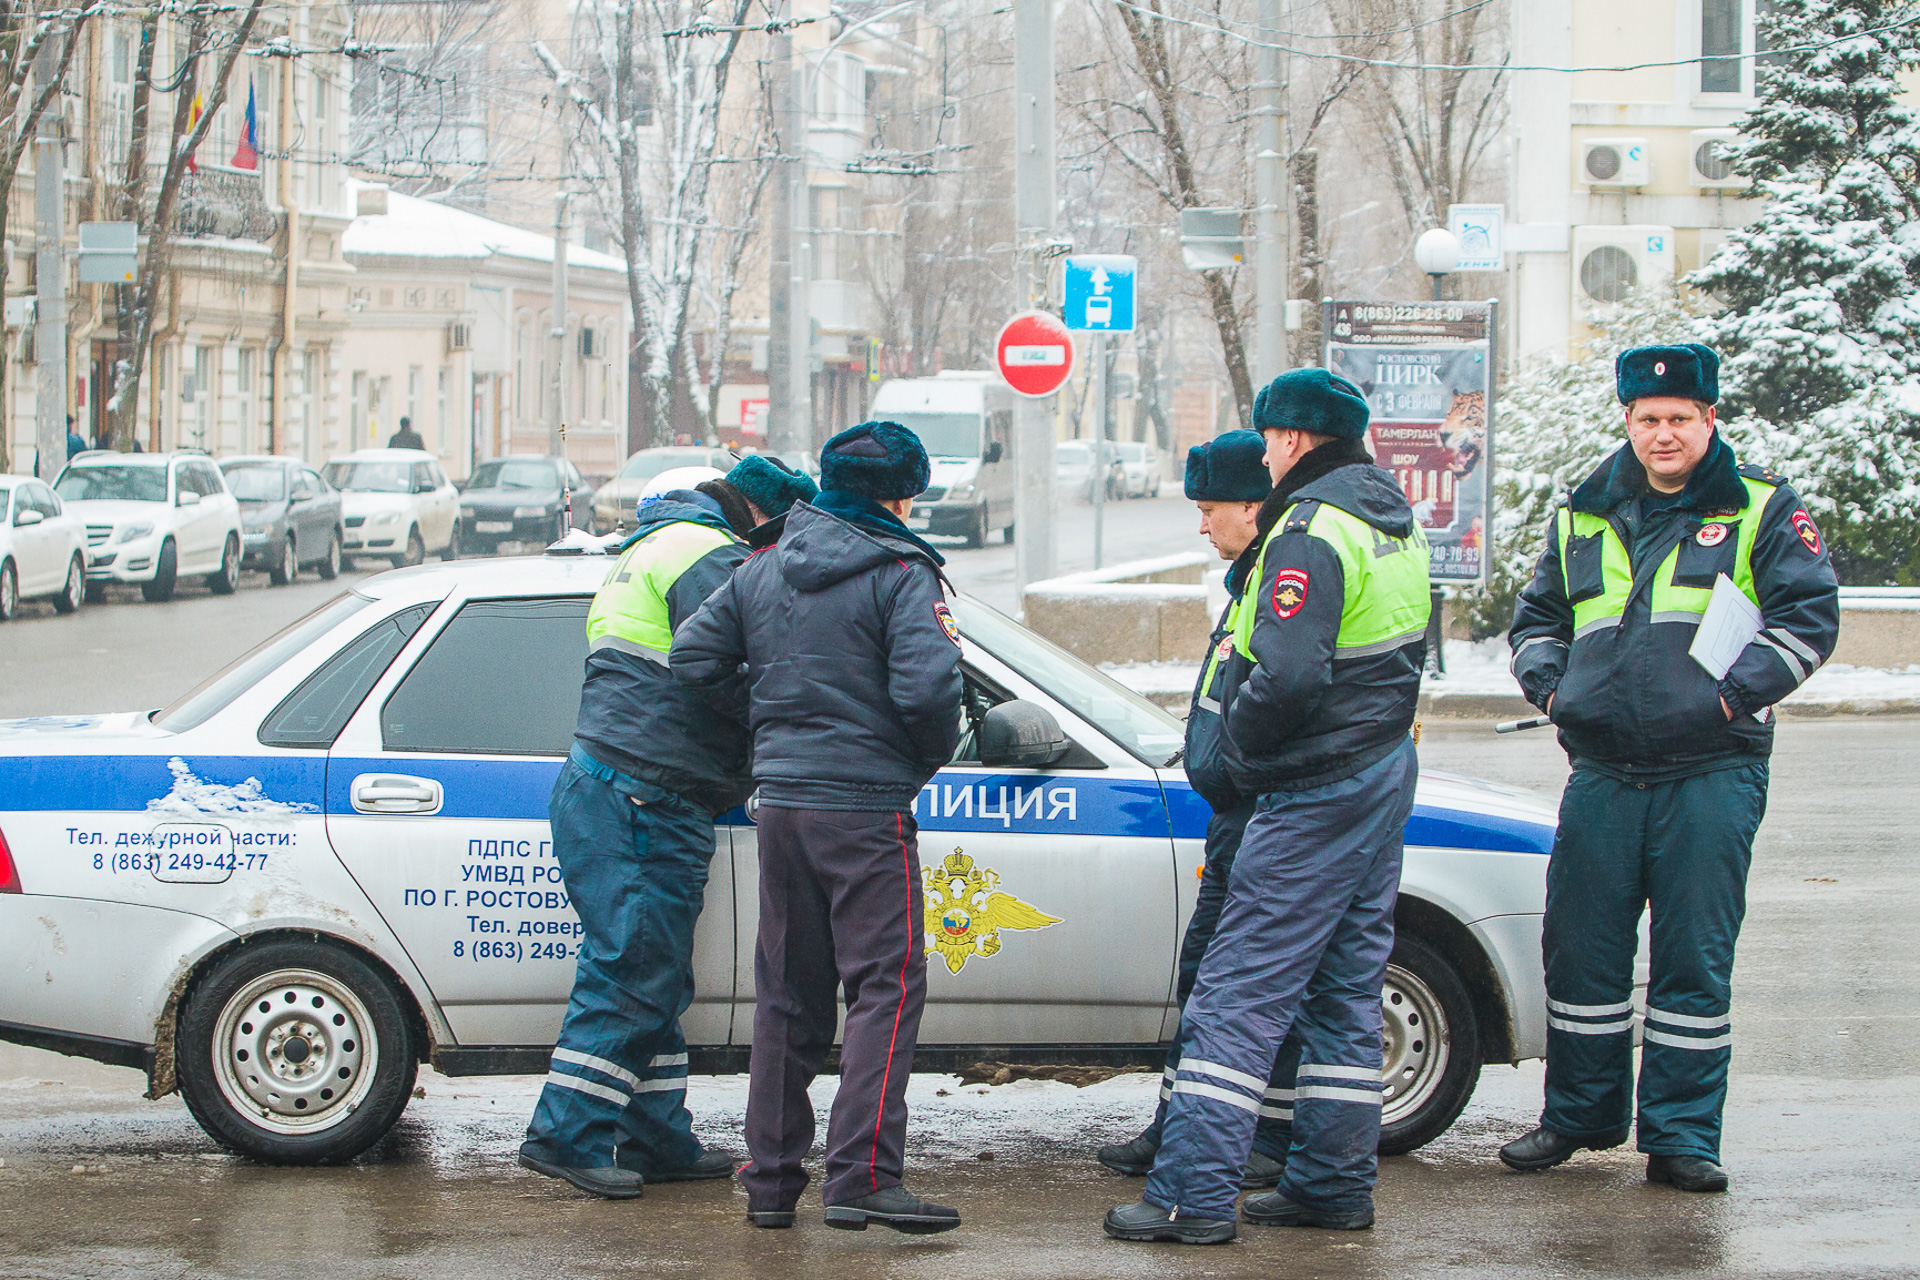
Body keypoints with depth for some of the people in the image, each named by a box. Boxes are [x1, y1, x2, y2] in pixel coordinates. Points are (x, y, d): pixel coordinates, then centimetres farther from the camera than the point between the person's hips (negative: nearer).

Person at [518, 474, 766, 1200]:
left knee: (654, 980, 13)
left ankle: (659, 1141, 17)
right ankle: (569, 1135, -10)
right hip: (644, 802, -11)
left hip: (599, 788, 11)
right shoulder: (712, 557, -8)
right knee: (633, 974, -10)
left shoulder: (647, 552, 26)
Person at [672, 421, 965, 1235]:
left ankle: (770, 1181, 15)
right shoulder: (900, 576, -9)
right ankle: (862, 1177, -17)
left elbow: (691, 658, 11)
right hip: (865, 804, -6)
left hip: (781, 801, 7)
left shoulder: (763, 571, 10)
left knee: (787, 994, 13)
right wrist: (931, 758, -1)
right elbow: (924, 688, -20)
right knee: (886, 986, -6)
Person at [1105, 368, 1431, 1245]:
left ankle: (1194, 1195, -10)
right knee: (1346, 987, 15)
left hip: (1316, 794, -10)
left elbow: (1287, 676, -29)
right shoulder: (1395, 522, 13)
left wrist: (1237, 746, -11)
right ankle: (1334, 1184, 19)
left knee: (1239, 993, -8)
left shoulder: (1312, 534, -18)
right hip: (1386, 776, 10)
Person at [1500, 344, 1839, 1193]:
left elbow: (1808, 616, -2)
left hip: (1712, 775, -3)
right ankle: (1578, 1115, 22)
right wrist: (1550, 686, 5)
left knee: (1695, 961, -1)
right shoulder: (1583, 517, 15)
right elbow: (1537, 616, 24)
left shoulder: (1760, 510, 4)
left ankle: (1680, 1134, 5)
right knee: (1580, 953, 7)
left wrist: (1735, 693, -13)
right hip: (1603, 773, 3)